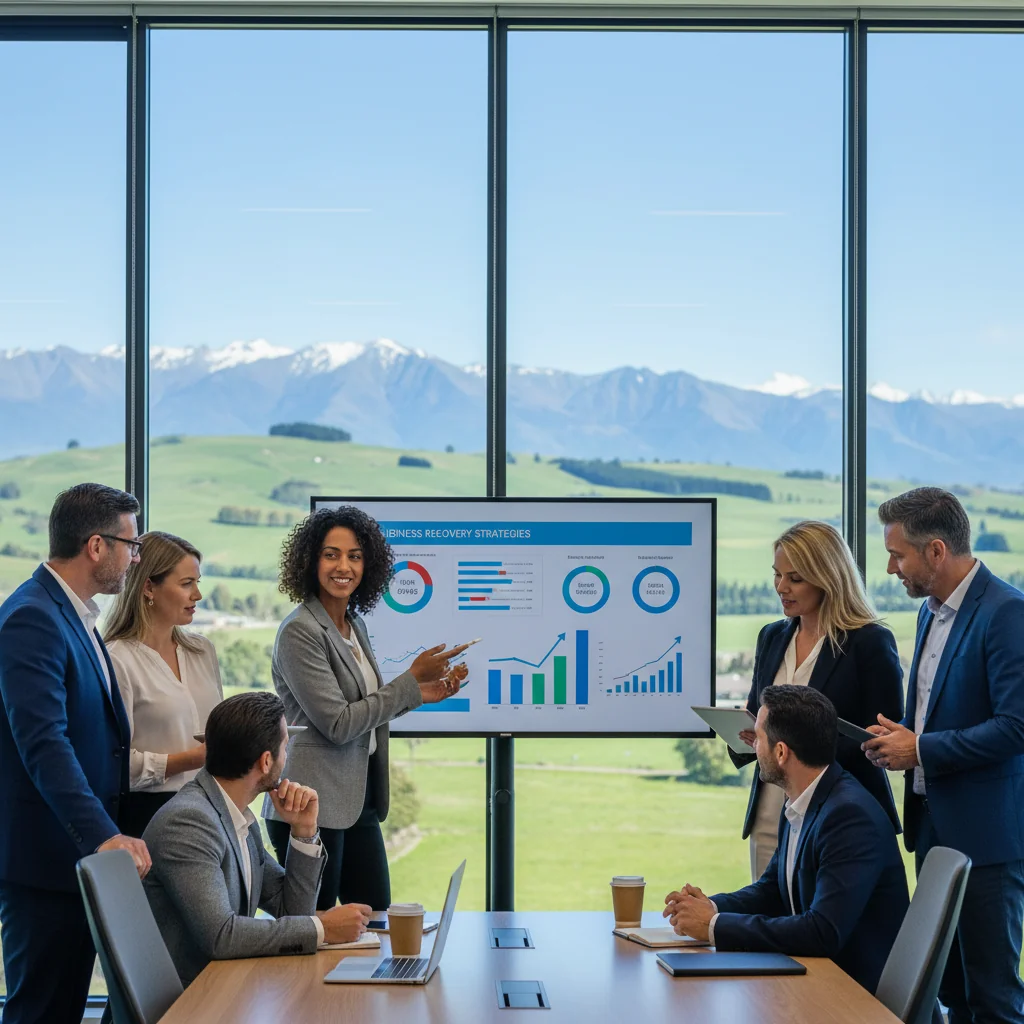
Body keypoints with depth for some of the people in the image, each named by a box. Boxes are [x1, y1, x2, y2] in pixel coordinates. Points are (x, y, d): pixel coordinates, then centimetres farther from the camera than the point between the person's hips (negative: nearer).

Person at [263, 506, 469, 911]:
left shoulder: (354, 626, 12)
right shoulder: (300, 632, -14)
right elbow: (337, 724, -18)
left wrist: (422, 694, 7)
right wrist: (411, 680, -14)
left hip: (359, 801, 9)